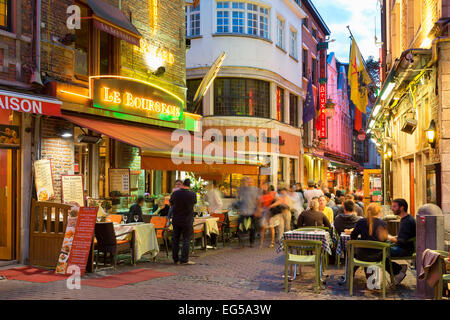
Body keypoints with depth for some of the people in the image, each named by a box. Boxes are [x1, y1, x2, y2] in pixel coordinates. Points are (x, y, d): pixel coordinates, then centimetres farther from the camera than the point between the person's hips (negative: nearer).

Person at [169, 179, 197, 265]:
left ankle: (175, 259, 18)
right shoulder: (192, 194, -13)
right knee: (186, 240, 4)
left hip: (176, 220, 3)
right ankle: (184, 260, 3)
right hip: (187, 221, -3)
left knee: (175, 239, 12)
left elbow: (170, 203, 10)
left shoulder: (175, 193, -7)